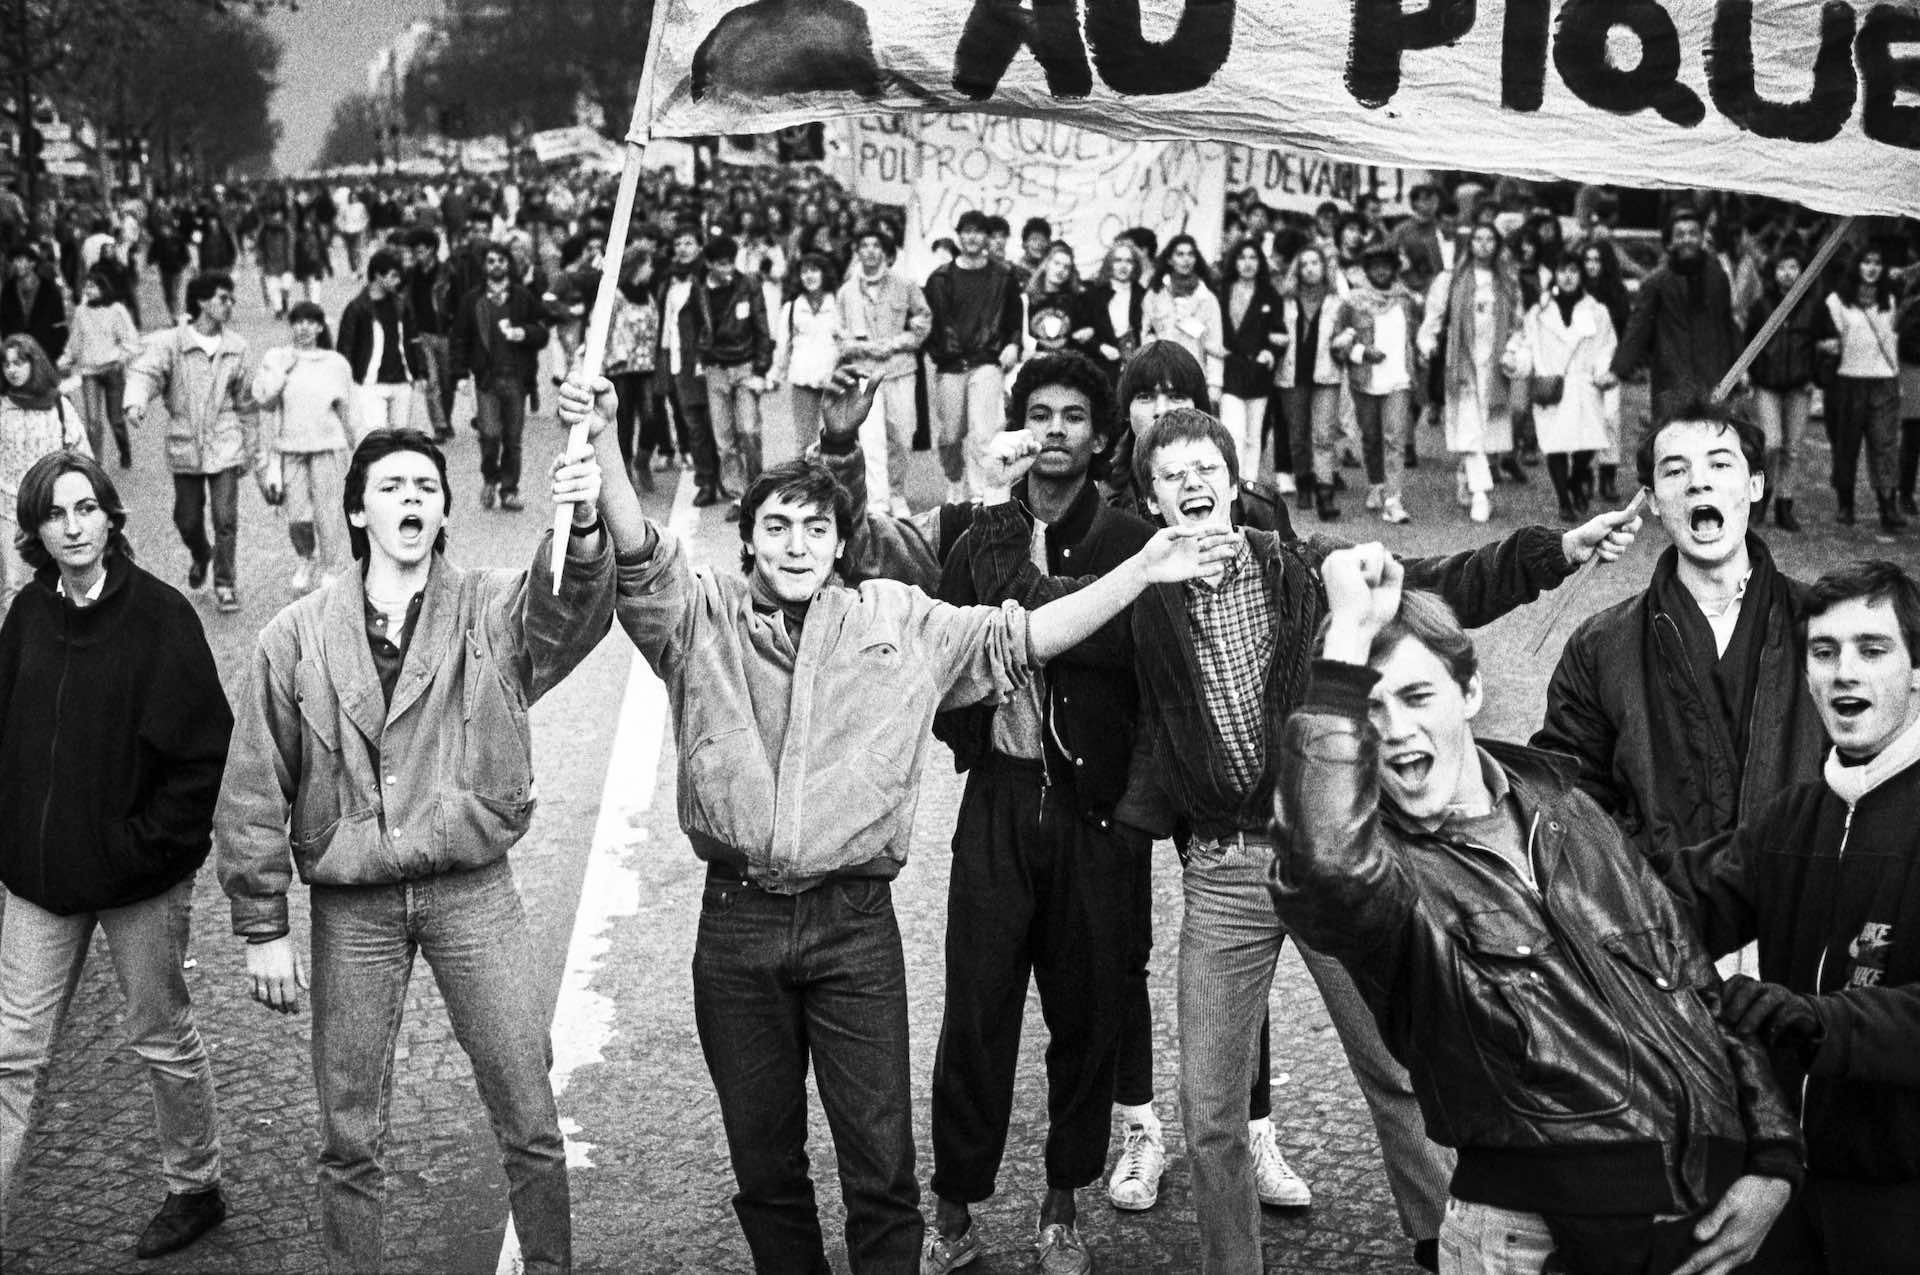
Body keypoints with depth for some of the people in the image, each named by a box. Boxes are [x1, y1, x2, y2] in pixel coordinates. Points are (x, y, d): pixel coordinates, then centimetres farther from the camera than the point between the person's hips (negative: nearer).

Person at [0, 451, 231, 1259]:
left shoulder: (159, 617, -13)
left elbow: (205, 747, -13)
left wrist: (148, 843, -16)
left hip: (138, 874, -4)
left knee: (162, 1038, 12)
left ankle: (195, 1188, 32)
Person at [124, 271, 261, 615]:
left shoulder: (235, 347, 3)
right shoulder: (170, 342, -7)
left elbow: (246, 401, 12)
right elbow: (145, 371, -23)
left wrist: (252, 448, 17)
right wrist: (136, 401, -45)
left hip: (225, 447, 1)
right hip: (185, 447, -1)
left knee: (225, 519, -8)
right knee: (187, 520, 10)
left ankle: (225, 584, 6)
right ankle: (200, 555, 42)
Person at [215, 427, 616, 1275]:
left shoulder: (493, 614, -2)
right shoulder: (295, 639, 0)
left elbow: (571, 611, -25)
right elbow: (253, 793, 3)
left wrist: (582, 529, -47)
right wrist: (262, 929, 1)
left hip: (473, 892, -1)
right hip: (351, 907, 1)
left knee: (529, 1122, 4)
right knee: (349, 1137, 11)